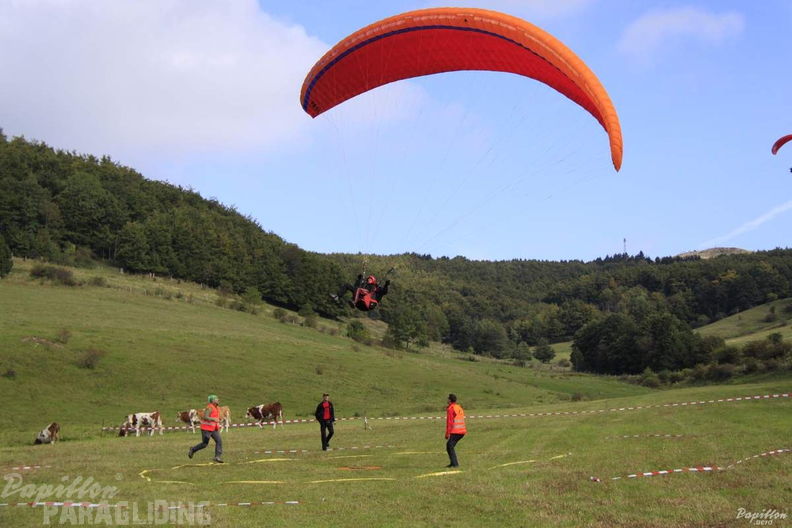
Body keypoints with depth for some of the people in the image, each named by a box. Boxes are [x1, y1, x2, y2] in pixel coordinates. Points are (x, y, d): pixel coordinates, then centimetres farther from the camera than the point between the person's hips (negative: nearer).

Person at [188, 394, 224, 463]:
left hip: (213, 428, 8)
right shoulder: (209, 408, -18)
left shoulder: (217, 408, 9)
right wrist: (214, 419, -34)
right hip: (206, 428, -8)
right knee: (205, 444, 1)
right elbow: (205, 417, -26)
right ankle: (193, 449, 26)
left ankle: (217, 457, -9)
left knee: (219, 441, -9)